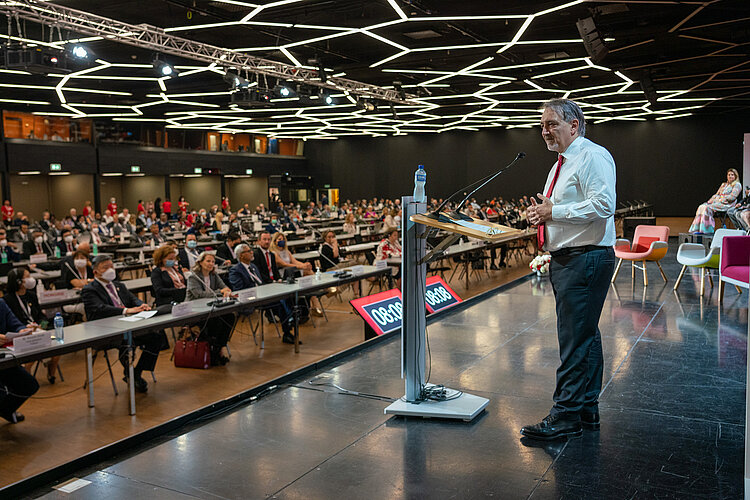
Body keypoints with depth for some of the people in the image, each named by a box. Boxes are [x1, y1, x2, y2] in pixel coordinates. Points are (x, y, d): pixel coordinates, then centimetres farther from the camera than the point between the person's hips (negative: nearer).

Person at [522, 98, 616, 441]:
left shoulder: (593, 156, -10)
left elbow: (602, 206, -22)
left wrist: (554, 211, -16)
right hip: (564, 259, 11)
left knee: (575, 339, -8)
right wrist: (540, 215, 8)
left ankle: (566, 416, -1)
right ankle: (587, 409, 25)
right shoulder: (560, 165, 21)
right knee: (585, 336, 15)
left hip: (586, 259, -10)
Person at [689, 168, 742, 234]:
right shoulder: (723, 184, 26)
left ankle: (708, 230, -31)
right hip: (717, 202, 7)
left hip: (726, 204, -7)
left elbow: (732, 197, -10)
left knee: (708, 208, -30)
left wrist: (720, 200, -14)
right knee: (701, 207, -18)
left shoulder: (737, 185, 3)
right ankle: (696, 229, -26)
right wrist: (711, 200, 1)